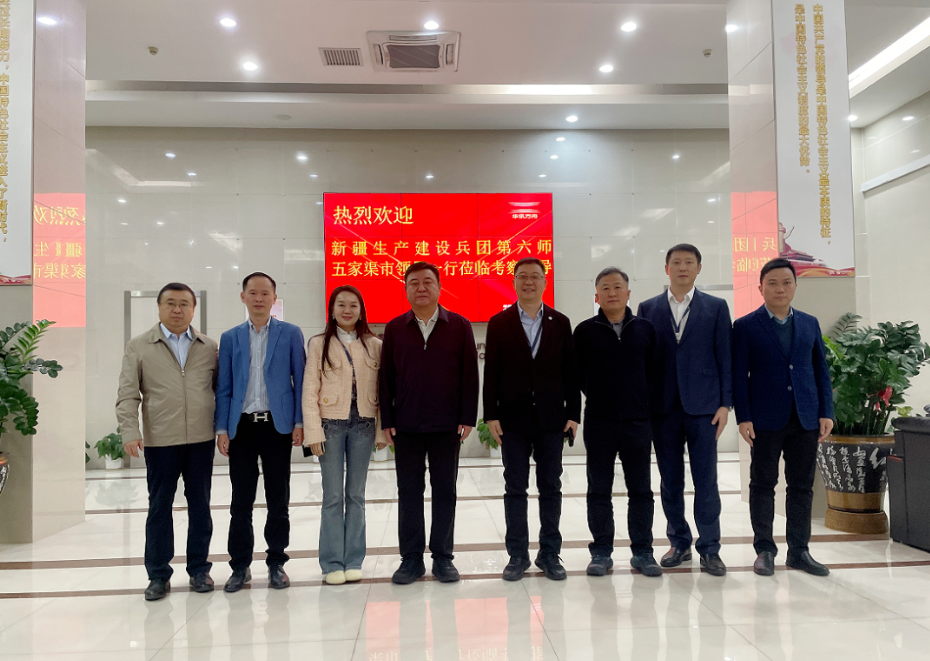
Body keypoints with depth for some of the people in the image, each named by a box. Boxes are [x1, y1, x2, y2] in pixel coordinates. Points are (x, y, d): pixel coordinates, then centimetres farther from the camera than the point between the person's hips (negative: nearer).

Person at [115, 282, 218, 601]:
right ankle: (159, 575, 18)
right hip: (159, 441, -1)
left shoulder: (209, 347, 8)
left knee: (200, 505, 9)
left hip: (201, 439, 2)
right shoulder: (138, 346, 4)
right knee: (159, 507, 6)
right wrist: (130, 431, -11)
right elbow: (127, 394, 0)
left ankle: (199, 569, 22)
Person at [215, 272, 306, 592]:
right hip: (241, 426, 2)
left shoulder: (290, 334, 4)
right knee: (241, 500, 7)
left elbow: (300, 380, 2)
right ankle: (240, 566, 19)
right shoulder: (230, 338, 10)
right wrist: (222, 428, 0)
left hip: (277, 425, -1)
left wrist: (299, 422, -5)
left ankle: (276, 563, 19)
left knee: (278, 499, 6)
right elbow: (223, 387, 8)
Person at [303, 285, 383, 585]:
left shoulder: (374, 345, 6)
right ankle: (332, 563, 12)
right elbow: (309, 391, -1)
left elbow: (381, 390, 6)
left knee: (356, 494, 8)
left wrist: (382, 429, 2)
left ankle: (353, 561, 17)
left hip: (363, 424, 2)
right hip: (331, 424, -1)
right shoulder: (319, 344, 2)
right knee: (333, 495, 2)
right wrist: (313, 431, -7)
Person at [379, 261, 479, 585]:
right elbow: (386, 377, 6)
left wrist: (467, 418, -5)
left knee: (445, 491, 7)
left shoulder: (459, 326, 2)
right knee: (409, 491, 7)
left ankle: (443, 557, 19)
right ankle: (411, 558, 17)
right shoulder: (394, 328, 6)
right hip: (406, 426, 1)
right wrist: (387, 420, 0)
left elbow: (470, 375, 1)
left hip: (447, 425, -1)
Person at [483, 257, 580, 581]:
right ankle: (518, 555, 17)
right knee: (515, 488, 6)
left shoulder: (560, 323, 6)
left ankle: (549, 554, 20)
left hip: (551, 418, 1)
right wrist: (491, 415, -6)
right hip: (513, 420, -1)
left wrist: (573, 414, 0)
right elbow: (491, 372, 0)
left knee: (550, 487, 8)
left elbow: (570, 371, 5)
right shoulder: (499, 323, 2)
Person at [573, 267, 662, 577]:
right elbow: (578, 374, 5)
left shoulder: (645, 328, 5)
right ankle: (601, 553, 16)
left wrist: (643, 402, 5)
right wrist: (600, 398, 5)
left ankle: (642, 552, 19)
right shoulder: (585, 331, 1)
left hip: (638, 421, 1)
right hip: (598, 423, -1)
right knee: (599, 490, 6)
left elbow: (654, 371, 9)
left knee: (641, 489, 7)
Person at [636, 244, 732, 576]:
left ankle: (709, 549, 13)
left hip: (703, 406, -1)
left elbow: (725, 358, 3)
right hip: (663, 407, 2)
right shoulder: (648, 309, 8)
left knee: (706, 480, 1)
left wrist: (725, 403, -4)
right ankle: (679, 544, 22)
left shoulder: (716, 307, 6)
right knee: (670, 481, 9)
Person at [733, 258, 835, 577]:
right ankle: (765, 550, 15)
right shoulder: (746, 326, -1)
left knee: (802, 487, 9)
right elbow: (739, 376, -4)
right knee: (763, 485, 5)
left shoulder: (809, 324, 11)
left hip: (805, 419, 4)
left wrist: (826, 412, 4)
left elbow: (821, 370, 12)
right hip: (765, 420, -3)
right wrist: (743, 417, -10)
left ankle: (799, 551, 20)